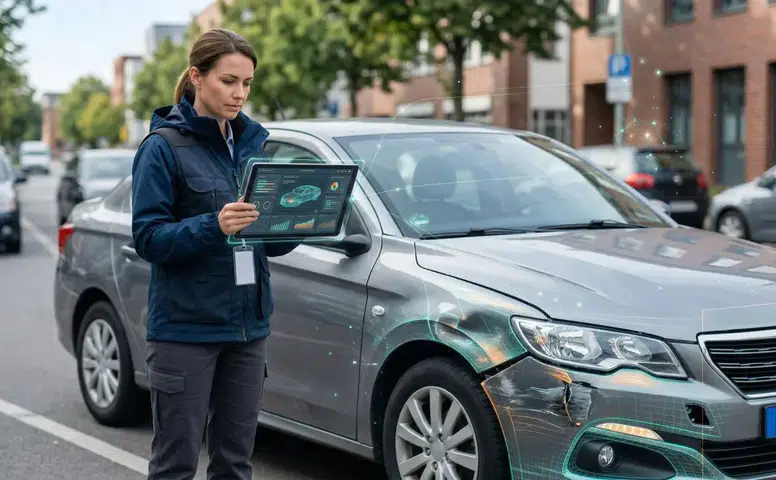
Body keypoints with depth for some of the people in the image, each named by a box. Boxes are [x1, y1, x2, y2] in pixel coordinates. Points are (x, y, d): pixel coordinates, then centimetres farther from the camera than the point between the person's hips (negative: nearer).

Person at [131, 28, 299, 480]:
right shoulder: (164, 146, -7)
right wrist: (214, 226, -28)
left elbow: (273, 240, 13)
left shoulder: (253, 142, 11)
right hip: (185, 326, -6)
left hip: (249, 324, 6)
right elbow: (148, 238, -13)